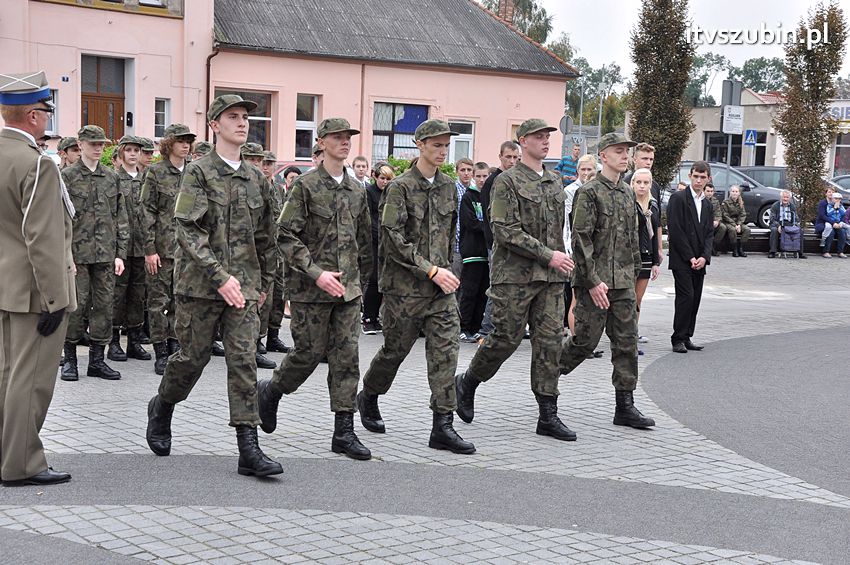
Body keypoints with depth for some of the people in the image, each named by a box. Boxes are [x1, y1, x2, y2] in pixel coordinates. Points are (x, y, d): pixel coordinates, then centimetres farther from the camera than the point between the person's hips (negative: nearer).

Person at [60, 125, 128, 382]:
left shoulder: (112, 178, 11)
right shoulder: (67, 176, 0)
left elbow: (121, 218, 12)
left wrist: (120, 253, 5)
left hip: (106, 254, 4)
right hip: (78, 253, -4)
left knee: (104, 305, 4)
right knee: (76, 305, -2)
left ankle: (97, 360, 13)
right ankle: (69, 358, 11)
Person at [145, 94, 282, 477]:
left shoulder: (256, 179, 11)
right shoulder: (198, 172, -5)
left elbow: (265, 236, 20)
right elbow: (188, 231, -15)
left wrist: (264, 283, 19)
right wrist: (220, 276, -22)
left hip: (243, 286, 4)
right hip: (199, 283, -4)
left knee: (244, 361, -4)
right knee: (193, 356, 6)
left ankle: (248, 449, -6)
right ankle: (162, 407, 36)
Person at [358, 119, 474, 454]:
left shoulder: (448, 186, 10)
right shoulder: (400, 187, -9)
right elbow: (394, 239, -16)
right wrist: (432, 271, -20)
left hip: (441, 287, 5)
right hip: (405, 285, -5)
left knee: (445, 350, -4)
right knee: (396, 349, 8)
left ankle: (442, 426, -3)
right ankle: (368, 397, 36)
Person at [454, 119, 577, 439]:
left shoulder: (556, 183, 15)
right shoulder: (508, 182, -6)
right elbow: (506, 231, -15)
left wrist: (560, 260, 17)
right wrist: (548, 255, -17)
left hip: (550, 279, 6)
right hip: (514, 275, -6)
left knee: (550, 341, 1)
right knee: (506, 338, -2)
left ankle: (548, 415, 4)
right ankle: (467, 382, 24)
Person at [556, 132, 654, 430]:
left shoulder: (627, 193, 14)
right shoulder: (589, 192, -9)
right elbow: (581, 239, -14)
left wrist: (634, 274, 17)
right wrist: (592, 281, -18)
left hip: (623, 282, 7)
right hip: (595, 282, -7)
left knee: (627, 343, 4)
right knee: (585, 340, -2)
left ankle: (625, 405, 7)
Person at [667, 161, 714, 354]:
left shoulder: (707, 205, 17)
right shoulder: (678, 198, -5)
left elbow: (709, 234, 13)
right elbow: (675, 230, -11)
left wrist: (704, 257, -4)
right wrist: (690, 257, -13)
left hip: (699, 261, 6)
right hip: (681, 260, -6)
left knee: (695, 300, 5)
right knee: (686, 297, -12)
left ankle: (686, 338, 12)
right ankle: (678, 339, -6)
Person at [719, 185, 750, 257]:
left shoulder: (741, 203, 10)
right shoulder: (725, 202, -5)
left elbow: (743, 215, 4)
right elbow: (725, 216, -10)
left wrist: (739, 224, -14)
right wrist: (734, 225, -19)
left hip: (738, 222, 5)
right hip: (728, 223, -5)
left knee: (747, 229, -23)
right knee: (732, 229, -36)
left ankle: (740, 249, -19)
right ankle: (734, 250, -26)